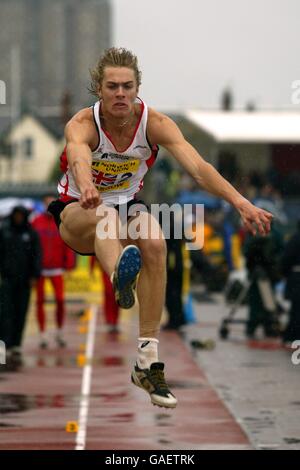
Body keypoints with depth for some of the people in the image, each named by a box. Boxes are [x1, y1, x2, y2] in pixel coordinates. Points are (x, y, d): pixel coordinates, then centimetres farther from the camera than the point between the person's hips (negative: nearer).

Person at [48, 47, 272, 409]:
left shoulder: (154, 124, -17)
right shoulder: (82, 124, -24)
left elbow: (197, 166, -32)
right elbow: (79, 157, -49)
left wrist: (240, 202, -48)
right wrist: (87, 187, -73)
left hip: (127, 206, 3)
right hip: (77, 213, -3)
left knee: (155, 244, -29)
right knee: (105, 215, -38)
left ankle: (147, 362, -26)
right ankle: (120, 279, -74)